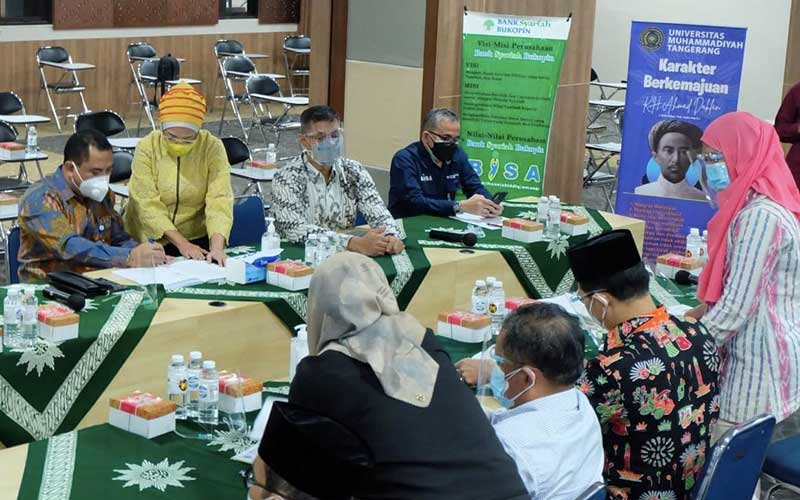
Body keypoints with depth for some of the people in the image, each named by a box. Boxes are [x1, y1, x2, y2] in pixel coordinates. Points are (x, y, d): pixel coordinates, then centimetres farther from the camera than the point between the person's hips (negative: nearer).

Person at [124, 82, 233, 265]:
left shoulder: (212, 147, -10)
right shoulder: (147, 147, -11)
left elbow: (220, 199, -19)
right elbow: (148, 204, -16)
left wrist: (216, 246, -35)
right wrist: (181, 242, -27)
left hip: (197, 237, 0)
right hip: (149, 239, 0)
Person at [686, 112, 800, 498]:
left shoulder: (760, 216, -20)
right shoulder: (763, 204, 11)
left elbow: (736, 306, -22)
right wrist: (696, 317, 11)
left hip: (757, 360, -10)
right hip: (758, 351, 10)